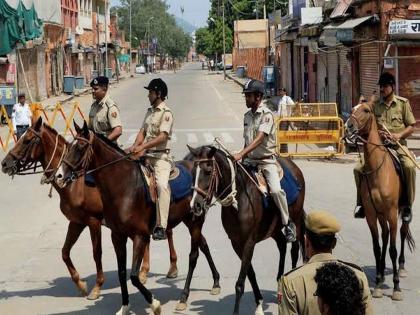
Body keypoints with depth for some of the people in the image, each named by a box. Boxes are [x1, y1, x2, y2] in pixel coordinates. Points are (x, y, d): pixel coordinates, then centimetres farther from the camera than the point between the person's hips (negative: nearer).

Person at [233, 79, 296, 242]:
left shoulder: (266, 115, -12)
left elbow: (259, 139, -24)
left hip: (267, 160, -7)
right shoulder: (247, 115, 10)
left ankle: (288, 224, -8)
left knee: (276, 190, -24)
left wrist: (241, 154, -33)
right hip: (250, 160, 7)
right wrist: (241, 160, 14)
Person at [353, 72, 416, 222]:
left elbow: (411, 126, 4)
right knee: (358, 168, -14)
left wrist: (398, 135, -15)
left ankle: (407, 206, -18)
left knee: (409, 166, -32)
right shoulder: (375, 104, 8)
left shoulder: (403, 103, 2)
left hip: (398, 145, -3)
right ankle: (362, 203, 5)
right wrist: (377, 133, -11)